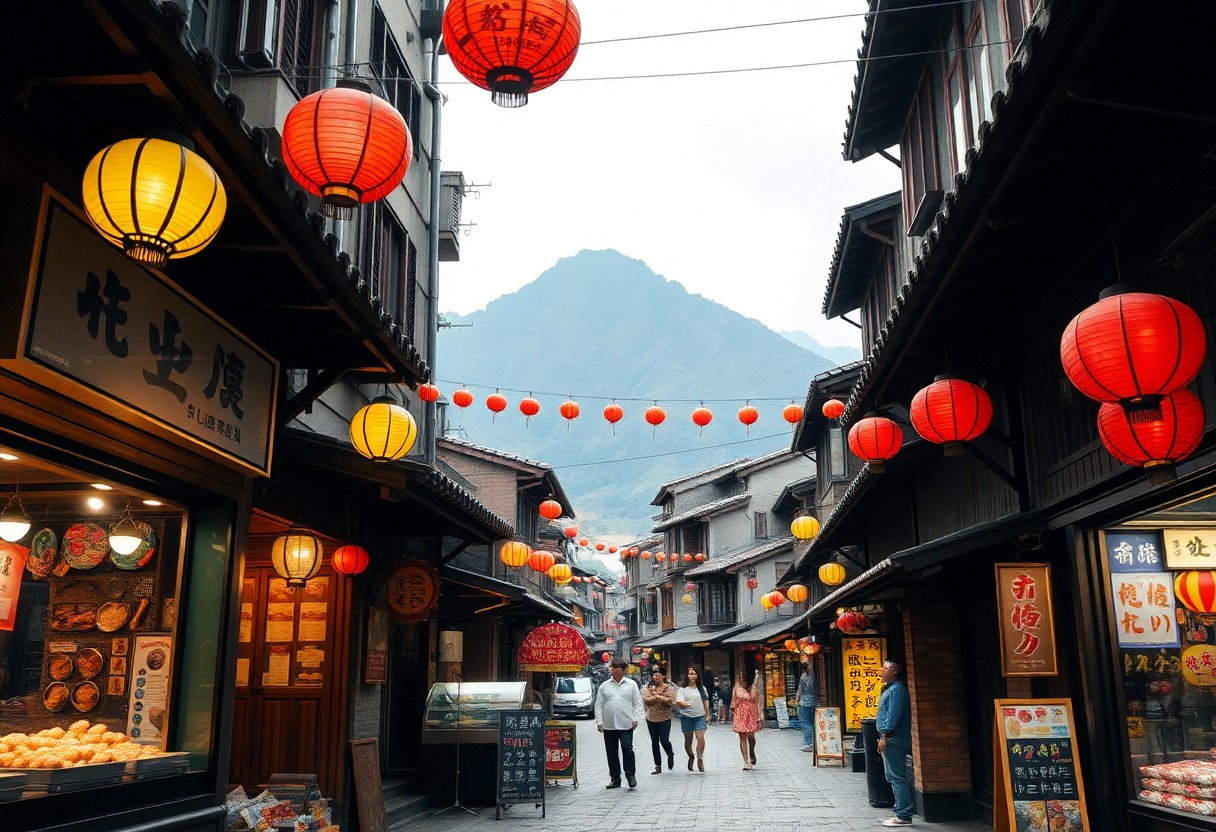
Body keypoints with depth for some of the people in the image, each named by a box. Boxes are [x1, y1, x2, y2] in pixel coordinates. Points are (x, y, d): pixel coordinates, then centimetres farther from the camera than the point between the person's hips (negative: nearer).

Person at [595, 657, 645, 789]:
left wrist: (636, 719, -4)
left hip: (626, 724, -2)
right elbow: (599, 705, 9)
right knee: (611, 753, 6)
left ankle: (630, 774, 7)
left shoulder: (631, 684, 7)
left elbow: (637, 703, 6)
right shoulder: (604, 686, 10)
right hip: (608, 726, 2)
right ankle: (615, 779, 16)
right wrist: (599, 722, 1)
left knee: (627, 749, -11)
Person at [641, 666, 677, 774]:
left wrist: (656, 696, -15)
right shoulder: (648, 687, 3)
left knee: (664, 741, -7)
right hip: (651, 719, 3)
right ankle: (658, 766, 16)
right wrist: (662, 698, -17)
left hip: (665, 719, -3)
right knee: (654, 742, 7)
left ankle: (670, 755, 26)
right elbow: (645, 700, -11)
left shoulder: (669, 687, -2)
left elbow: (670, 700, -15)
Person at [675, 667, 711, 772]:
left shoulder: (702, 689, 14)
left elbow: (706, 702, 19)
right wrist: (688, 705, -28)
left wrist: (707, 715, 15)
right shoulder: (682, 689, 2)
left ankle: (699, 758, -7)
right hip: (687, 717, -1)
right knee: (688, 740, 7)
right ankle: (691, 757, 28)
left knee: (701, 738, -15)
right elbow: (679, 702, -10)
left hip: (700, 717, 1)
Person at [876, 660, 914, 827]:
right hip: (891, 739, 11)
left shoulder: (896, 689, -13)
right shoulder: (890, 688, 19)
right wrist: (884, 737, 22)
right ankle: (901, 813, 20)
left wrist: (885, 736, -24)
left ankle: (903, 816, -7)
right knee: (895, 777, 14)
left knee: (897, 778, -9)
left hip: (894, 739, -11)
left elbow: (893, 714, -21)